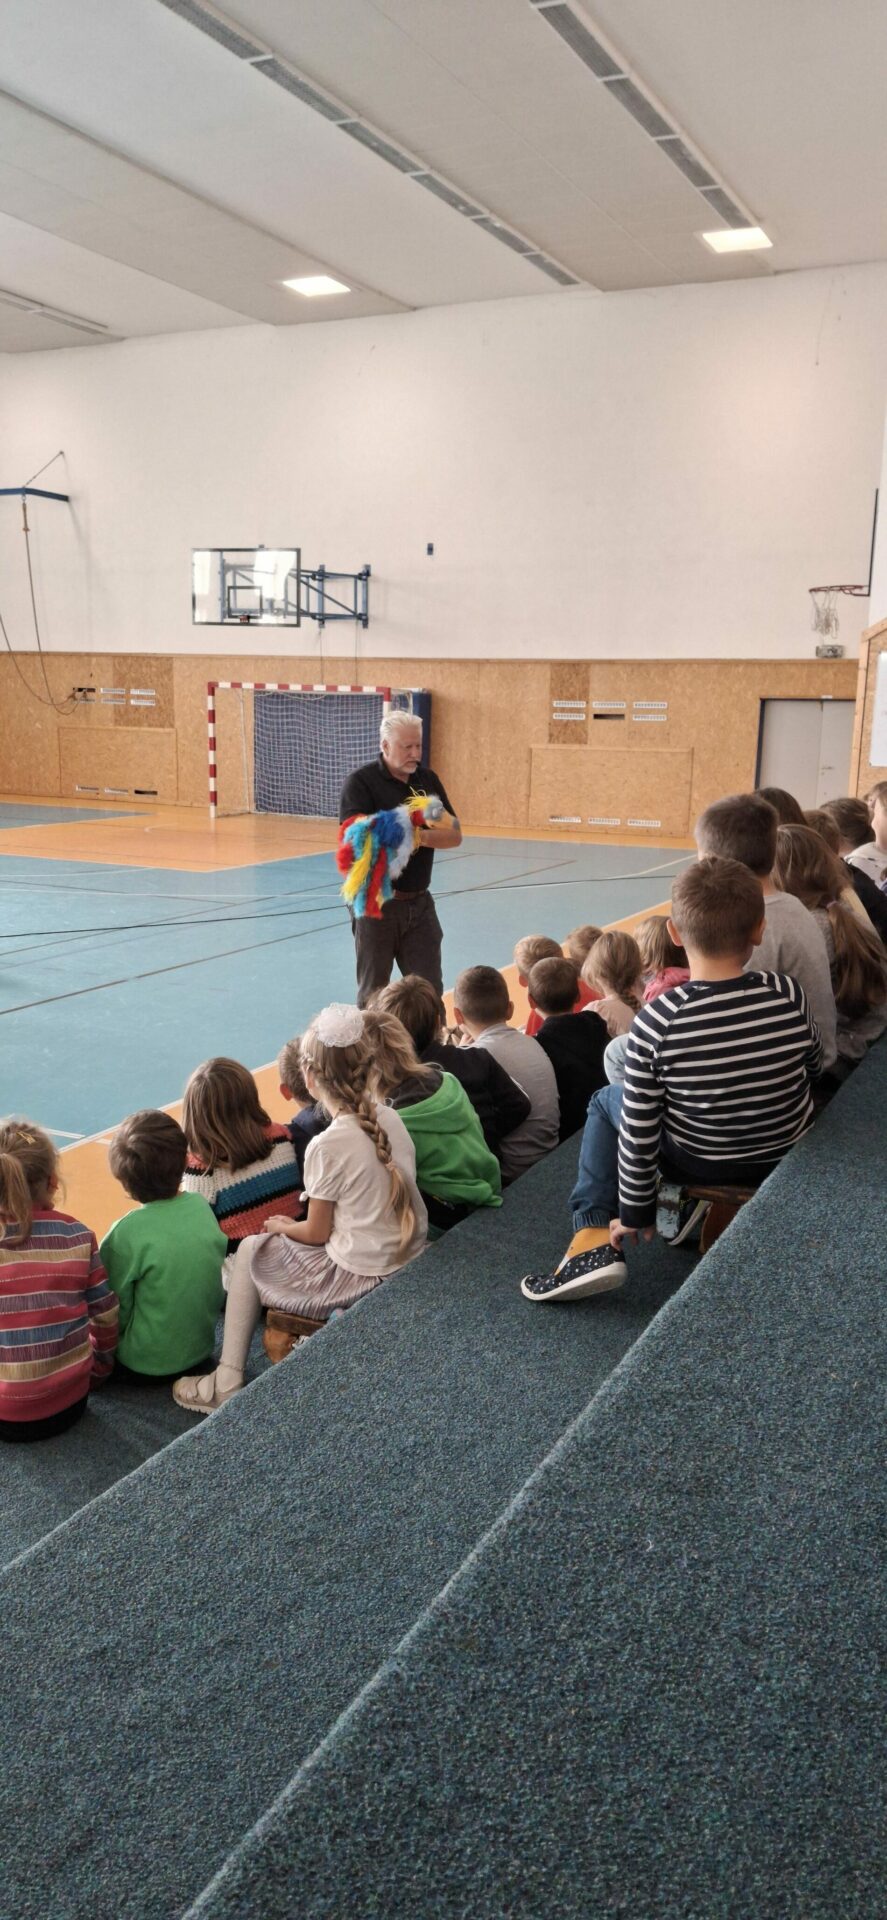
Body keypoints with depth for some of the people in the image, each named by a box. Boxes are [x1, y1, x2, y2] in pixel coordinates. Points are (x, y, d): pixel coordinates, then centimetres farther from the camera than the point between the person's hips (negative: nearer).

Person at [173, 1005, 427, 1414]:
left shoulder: (328, 1146, -21)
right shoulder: (391, 1118, -1)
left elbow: (316, 1233, -10)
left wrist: (281, 1226, 11)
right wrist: (293, 1226, 18)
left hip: (362, 1281, -7)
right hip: (411, 1260, 7)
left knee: (251, 1250, 14)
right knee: (277, 1242, 28)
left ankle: (226, 1384, 19)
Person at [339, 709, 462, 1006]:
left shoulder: (428, 779, 6)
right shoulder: (360, 783, -10)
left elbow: (455, 835, 0)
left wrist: (423, 836, -21)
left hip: (419, 902, 4)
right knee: (373, 993, 8)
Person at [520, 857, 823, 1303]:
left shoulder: (656, 1020, -26)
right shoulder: (788, 994, -18)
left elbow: (638, 1129, -18)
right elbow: (814, 1065, 2)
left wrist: (635, 1214, -4)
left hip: (700, 1165, -3)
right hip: (790, 1157, 3)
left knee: (604, 1102, 20)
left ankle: (593, 1234, 8)